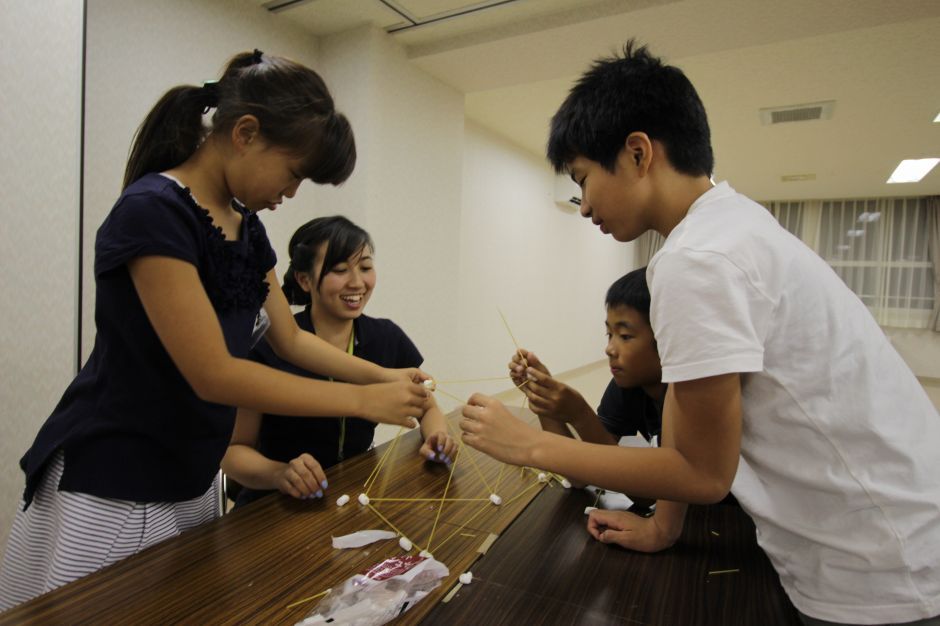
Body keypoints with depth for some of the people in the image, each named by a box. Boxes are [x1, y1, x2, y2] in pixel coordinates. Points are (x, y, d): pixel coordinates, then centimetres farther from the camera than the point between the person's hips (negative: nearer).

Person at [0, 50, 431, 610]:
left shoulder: (247, 226, 3)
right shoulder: (152, 211, -22)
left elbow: (289, 339, 8)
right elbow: (213, 374, -26)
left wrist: (383, 376, -2)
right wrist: (363, 401, -22)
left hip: (193, 480, 7)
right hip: (111, 490, -7)